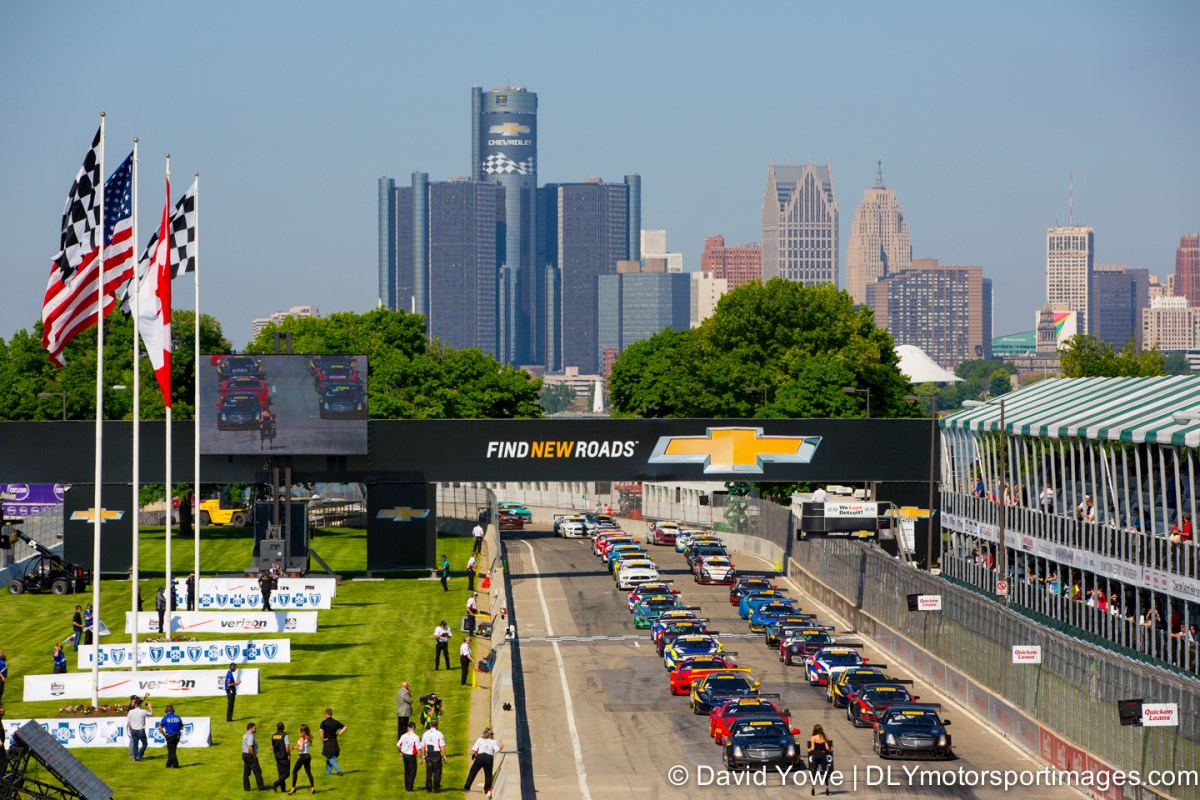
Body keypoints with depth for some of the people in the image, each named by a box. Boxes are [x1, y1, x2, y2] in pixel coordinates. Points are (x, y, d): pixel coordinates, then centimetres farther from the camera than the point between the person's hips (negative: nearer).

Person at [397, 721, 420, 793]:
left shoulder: (404, 736, -1)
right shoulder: (416, 737, -15)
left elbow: (398, 746, 5)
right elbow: (418, 748, -16)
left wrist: (401, 752, 23)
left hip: (404, 755, 5)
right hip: (412, 756, -5)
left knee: (406, 772, 18)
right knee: (412, 773, 5)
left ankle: (406, 787, 24)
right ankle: (409, 788, 3)